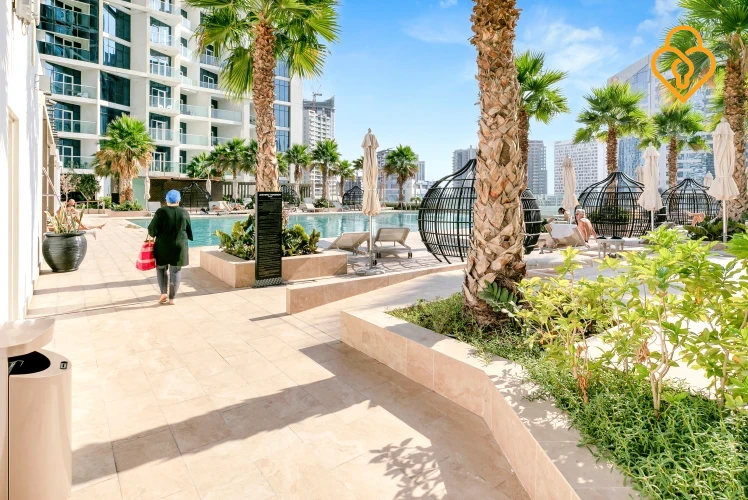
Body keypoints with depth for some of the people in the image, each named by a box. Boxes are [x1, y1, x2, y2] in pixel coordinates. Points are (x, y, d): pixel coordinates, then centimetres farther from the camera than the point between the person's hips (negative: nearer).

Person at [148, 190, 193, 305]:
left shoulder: (161, 212, -9)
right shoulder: (184, 212, -1)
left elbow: (152, 229, -8)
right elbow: (189, 231, 7)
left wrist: (152, 234, 14)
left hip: (163, 246, -1)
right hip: (179, 247, 1)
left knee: (161, 269, 18)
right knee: (175, 272, 7)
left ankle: (163, 293, 8)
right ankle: (172, 298, 9)